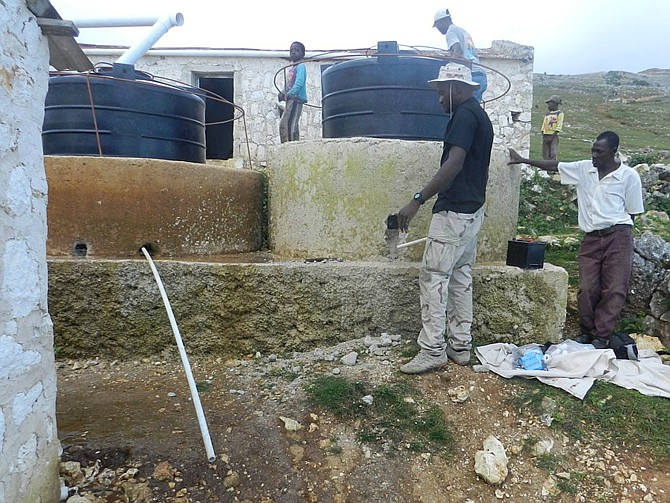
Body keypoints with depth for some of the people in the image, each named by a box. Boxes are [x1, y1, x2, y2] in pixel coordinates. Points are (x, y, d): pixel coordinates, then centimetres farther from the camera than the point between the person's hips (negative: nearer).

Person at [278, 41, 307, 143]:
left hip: (296, 98, -9)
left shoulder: (300, 66, -4)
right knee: (283, 124, 8)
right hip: (290, 99, 9)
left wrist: (289, 94, -23)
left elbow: (299, 83, -17)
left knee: (291, 124, -17)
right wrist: (282, 93, -1)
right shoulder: (291, 69, 22)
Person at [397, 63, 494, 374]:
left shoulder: (464, 115, -12)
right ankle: (460, 346, 17)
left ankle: (432, 350, -4)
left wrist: (417, 200, -26)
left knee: (433, 276, -7)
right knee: (460, 276, 11)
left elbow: (453, 164, -24)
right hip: (472, 209, 10)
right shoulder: (480, 115, 19)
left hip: (454, 211, -10)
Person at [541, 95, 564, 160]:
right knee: (545, 154, 4)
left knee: (553, 154, -13)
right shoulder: (547, 114, 19)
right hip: (545, 136, 6)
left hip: (554, 136, -6)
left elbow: (559, 126, -8)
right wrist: (543, 136, 1)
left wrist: (553, 135, -15)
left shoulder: (559, 114, 0)